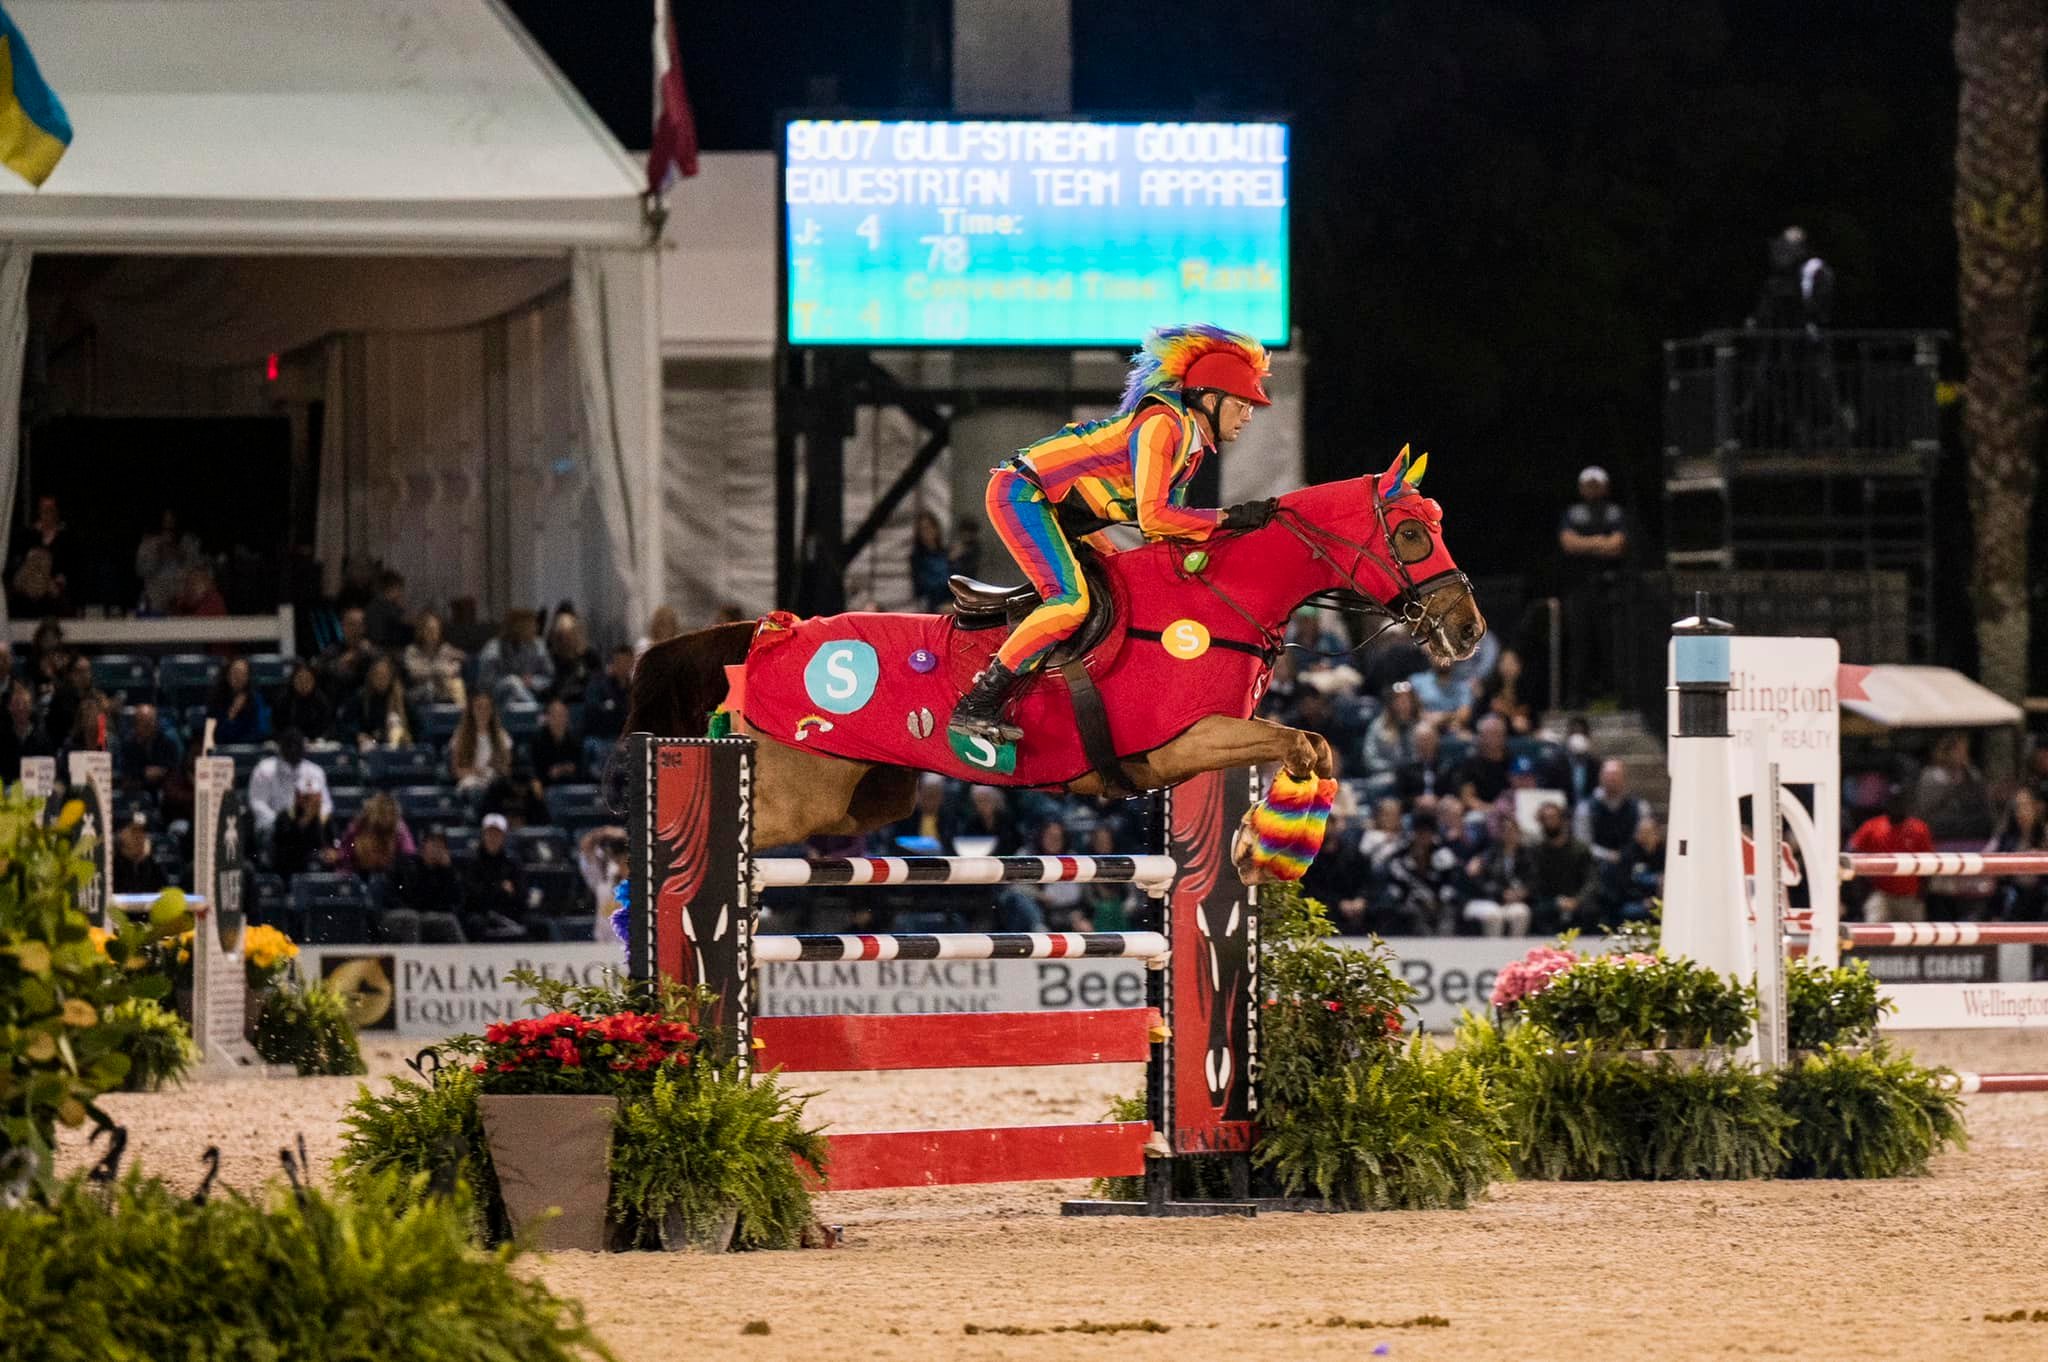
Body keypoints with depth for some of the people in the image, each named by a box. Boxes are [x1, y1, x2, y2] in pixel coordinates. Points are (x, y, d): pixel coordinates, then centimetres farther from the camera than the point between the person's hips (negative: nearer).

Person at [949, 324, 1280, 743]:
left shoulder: (1192, 442, 10)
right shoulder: (1161, 423, -21)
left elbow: (1165, 520, 10)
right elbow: (1152, 518, -27)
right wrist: (1230, 518, -24)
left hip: (1059, 511, 10)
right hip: (1021, 493, -10)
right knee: (1071, 599, -24)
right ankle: (976, 706, -25)